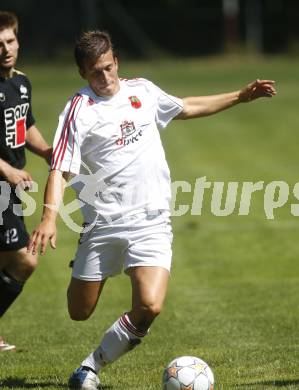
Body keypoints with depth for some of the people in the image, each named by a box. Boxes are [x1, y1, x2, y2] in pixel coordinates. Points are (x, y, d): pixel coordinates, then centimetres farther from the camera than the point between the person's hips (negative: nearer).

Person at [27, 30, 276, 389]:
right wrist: (49, 217, -30)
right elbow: (59, 170, -14)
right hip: (103, 222, -2)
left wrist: (240, 97, 27)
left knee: (149, 306, -18)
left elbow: (187, 108, 27)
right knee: (79, 313, 6)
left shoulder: (142, 91, 7)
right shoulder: (79, 109, -8)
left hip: (151, 221, 2)